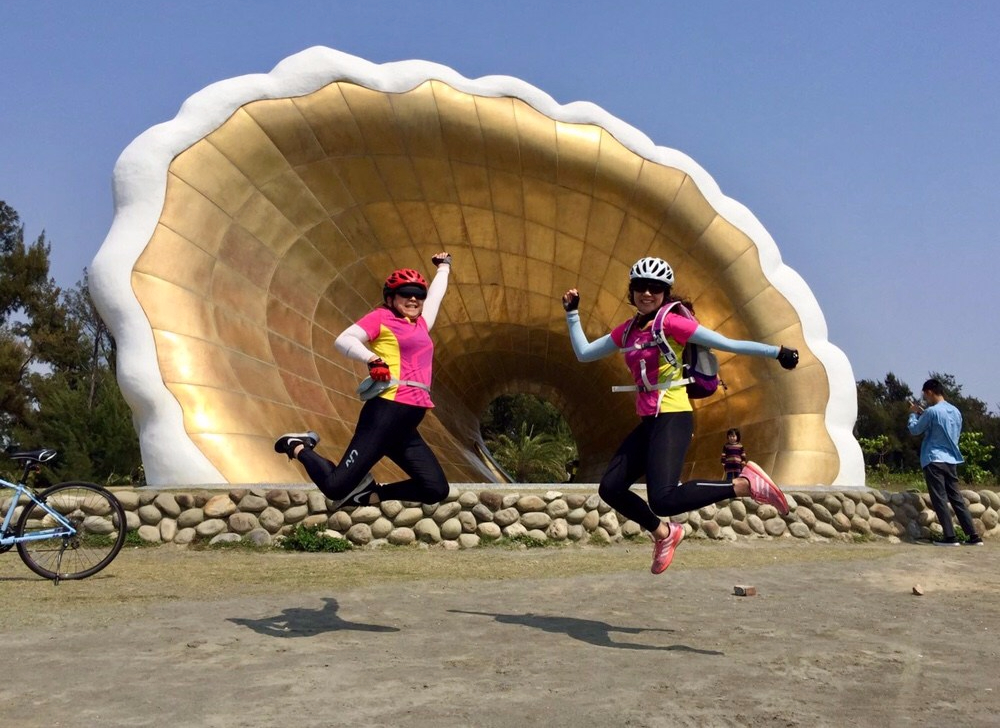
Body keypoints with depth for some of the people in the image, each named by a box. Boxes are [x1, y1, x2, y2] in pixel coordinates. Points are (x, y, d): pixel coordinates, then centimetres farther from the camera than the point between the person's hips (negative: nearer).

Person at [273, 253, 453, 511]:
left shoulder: (420, 323, 22)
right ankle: (299, 447, 16)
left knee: (436, 490, -6)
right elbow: (343, 340, -9)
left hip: (406, 429, 7)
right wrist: (371, 358, -24)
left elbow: (436, 293, 41)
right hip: (386, 414, -7)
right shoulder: (381, 317, 4)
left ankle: (368, 494, 5)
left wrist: (443, 267, 56)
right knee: (336, 487, -12)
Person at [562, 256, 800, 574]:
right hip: (648, 422, 7)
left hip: (673, 419, -7)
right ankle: (664, 533, 23)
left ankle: (745, 483, -9)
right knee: (610, 488, 2)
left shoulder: (670, 322, -8)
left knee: (664, 500, -23)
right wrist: (572, 312, 18)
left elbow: (727, 343, -11)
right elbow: (584, 352, 20)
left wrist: (777, 352, -16)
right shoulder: (627, 330, 12)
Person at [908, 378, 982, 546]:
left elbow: (914, 430, 0)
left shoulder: (932, 411, -12)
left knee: (939, 499, -4)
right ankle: (974, 536, 7)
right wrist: (922, 413, 25)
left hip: (934, 460, -7)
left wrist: (914, 413, 17)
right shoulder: (955, 411, 11)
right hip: (952, 460, 7)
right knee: (956, 498, 10)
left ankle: (950, 537, -8)